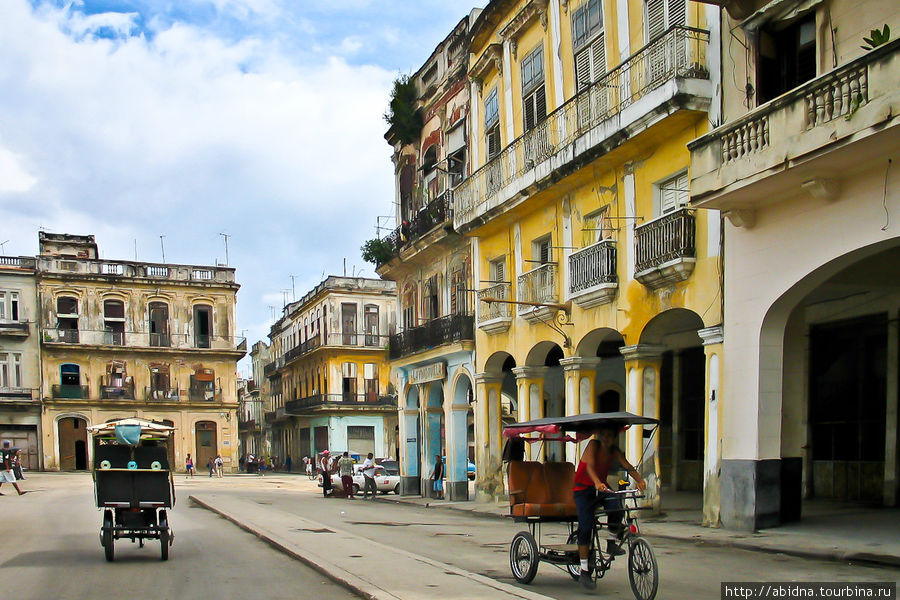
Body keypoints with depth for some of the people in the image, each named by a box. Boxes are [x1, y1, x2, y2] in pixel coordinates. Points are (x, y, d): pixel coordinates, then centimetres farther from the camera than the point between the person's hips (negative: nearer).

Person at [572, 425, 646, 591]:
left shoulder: (614, 451, -1)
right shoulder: (593, 445, -15)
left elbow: (627, 466, -14)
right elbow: (590, 466, -30)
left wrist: (640, 480, -33)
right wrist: (597, 483, -49)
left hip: (601, 487, 4)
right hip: (583, 489, -4)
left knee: (616, 508, -28)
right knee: (586, 528, -12)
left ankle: (611, 544, -4)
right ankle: (584, 572, -4)